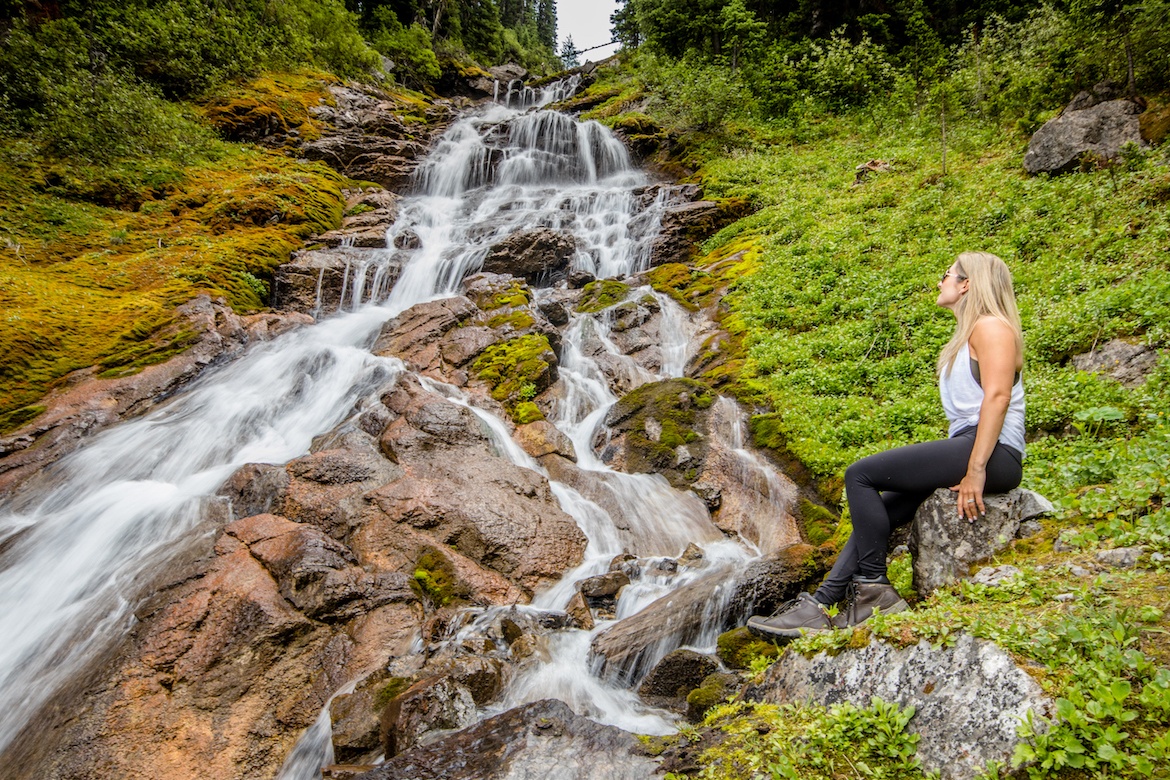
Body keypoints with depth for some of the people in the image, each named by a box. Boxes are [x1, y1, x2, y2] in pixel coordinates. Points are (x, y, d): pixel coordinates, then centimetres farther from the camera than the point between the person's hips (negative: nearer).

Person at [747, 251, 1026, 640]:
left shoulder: (990, 325, -5)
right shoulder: (966, 337, 27)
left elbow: (998, 396, -18)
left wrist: (976, 470, -25)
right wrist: (960, 468, 13)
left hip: (992, 452, -10)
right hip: (965, 450, 10)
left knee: (859, 475, -16)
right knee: (876, 514, 1)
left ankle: (874, 590, -10)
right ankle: (820, 606, -3)